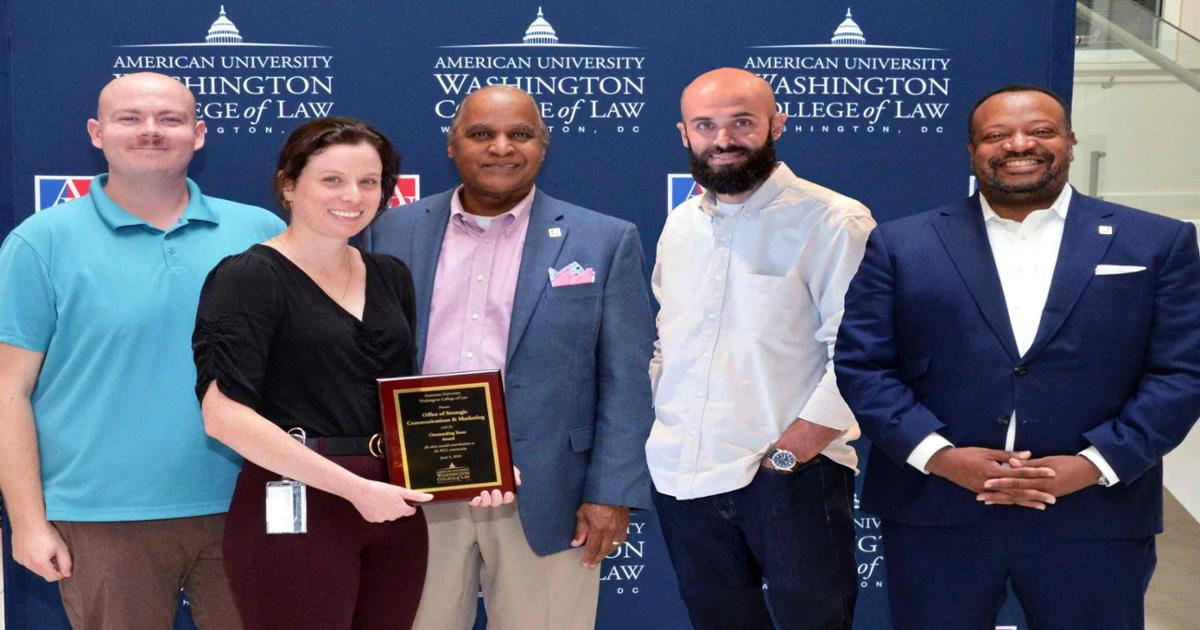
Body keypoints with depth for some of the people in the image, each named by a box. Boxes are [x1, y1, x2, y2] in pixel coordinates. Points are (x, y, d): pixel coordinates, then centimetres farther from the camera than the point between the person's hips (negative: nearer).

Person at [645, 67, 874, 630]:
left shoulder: (832, 222, -9)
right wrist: (647, 427, 9)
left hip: (793, 474, -6)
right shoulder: (680, 224, 13)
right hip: (683, 475, 6)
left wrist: (789, 452, -17)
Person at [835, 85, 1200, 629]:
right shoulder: (900, 246, 4)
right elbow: (860, 365, 0)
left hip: (1094, 521, 0)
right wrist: (939, 456, -12)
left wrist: (1093, 464, -12)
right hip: (935, 518, 0)